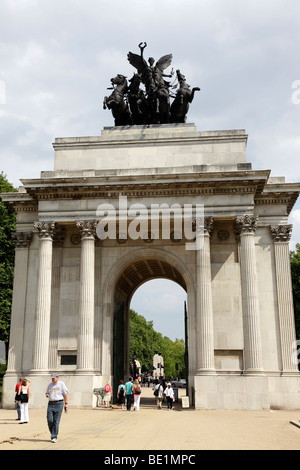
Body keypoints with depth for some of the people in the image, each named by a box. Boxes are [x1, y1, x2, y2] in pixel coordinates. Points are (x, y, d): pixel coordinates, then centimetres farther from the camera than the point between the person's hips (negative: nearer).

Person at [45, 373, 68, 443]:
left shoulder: (61, 384, -1)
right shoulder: (50, 385, 11)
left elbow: (65, 394, 0)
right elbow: (47, 393, 21)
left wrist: (66, 403, -4)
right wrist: (47, 395, -4)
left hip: (59, 403, -4)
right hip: (50, 403, 4)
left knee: (56, 421, -4)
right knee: (49, 420, -4)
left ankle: (54, 437, 3)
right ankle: (53, 433, 19)